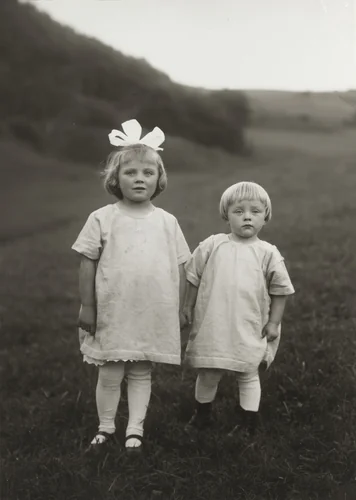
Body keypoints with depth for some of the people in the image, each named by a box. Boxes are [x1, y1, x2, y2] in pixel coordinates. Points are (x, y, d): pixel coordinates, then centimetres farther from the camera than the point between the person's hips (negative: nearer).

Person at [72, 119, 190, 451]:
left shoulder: (167, 222, 2)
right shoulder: (102, 219, -4)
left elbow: (179, 268, 6)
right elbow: (88, 264, -2)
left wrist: (178, 309, 6)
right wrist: (87, 307, -3)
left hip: (154, 316, 1)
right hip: (112, 314, -1)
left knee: (141, 374, 12)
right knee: (110, 375, 9)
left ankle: (135, 430, 25)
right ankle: (105, 428, 28)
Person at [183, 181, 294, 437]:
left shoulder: (268, 253, -5)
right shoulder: (212, 246, -3)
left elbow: (280, 290, 1)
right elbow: (194, 277, 7)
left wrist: (274, 322, 0)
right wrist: (189, 306, 9)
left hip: (250, 330, -1)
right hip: (212, 326, 1)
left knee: (249, 376, 12)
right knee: (207, 374, 14)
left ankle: (248, 424, 26)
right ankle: (202, 415, 36)